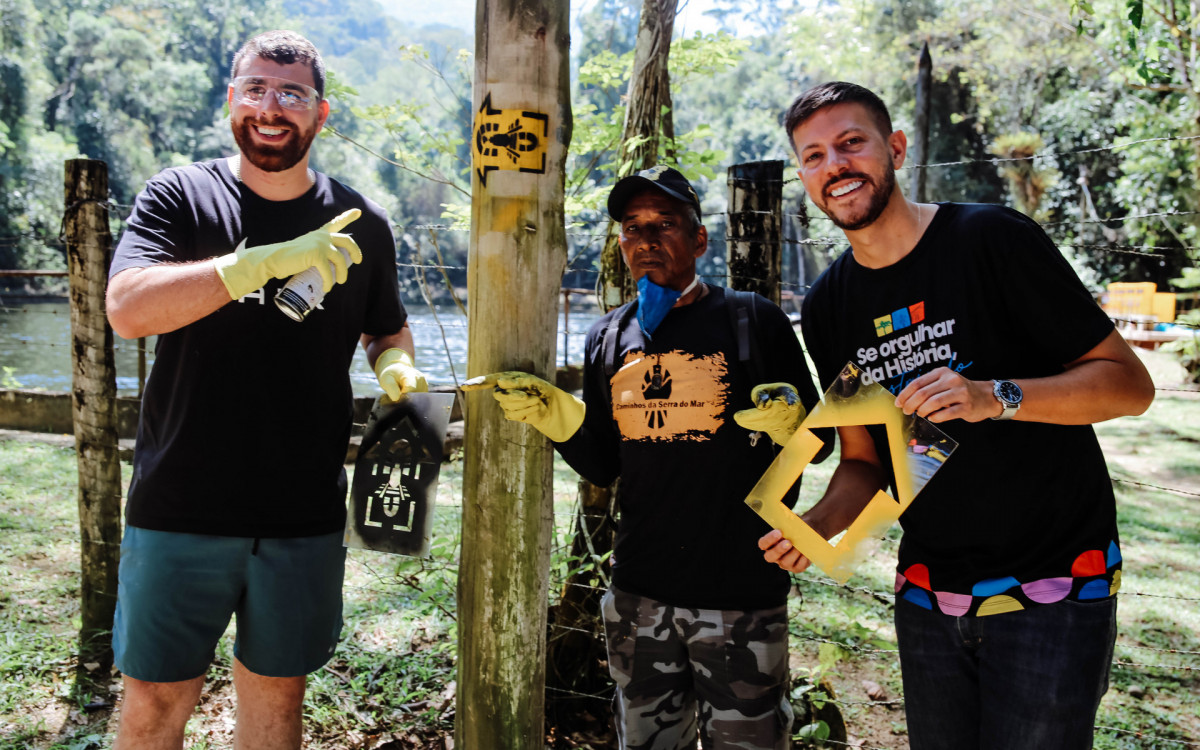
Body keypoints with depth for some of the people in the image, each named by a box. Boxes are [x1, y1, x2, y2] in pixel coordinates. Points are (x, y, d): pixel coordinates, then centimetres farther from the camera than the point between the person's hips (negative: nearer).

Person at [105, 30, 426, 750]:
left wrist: (396, 367, -5)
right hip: (182, 507, -1)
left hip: (306, 514, 2)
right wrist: (271, 259, -28)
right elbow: (128, 308, -18)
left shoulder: (359, 224, 4)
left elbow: (390, 329, 19)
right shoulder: (180, 196, -1)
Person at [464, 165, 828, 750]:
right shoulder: (607, 338, 7)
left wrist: (790, 416, -22)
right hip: (640, 593, 4)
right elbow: (602, 466, 10)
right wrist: (552, 413, -4)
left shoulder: (753, 320, -6)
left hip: (743, 592, -4)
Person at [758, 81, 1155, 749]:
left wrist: (995, 398, -28)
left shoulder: (992, 240, -13)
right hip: (928, 593, 5)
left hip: (1051, 587, -4)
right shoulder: (828, 307, 2)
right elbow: (864, 461, 7)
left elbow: (1130, 382, -11)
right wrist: (819, 522, -13)